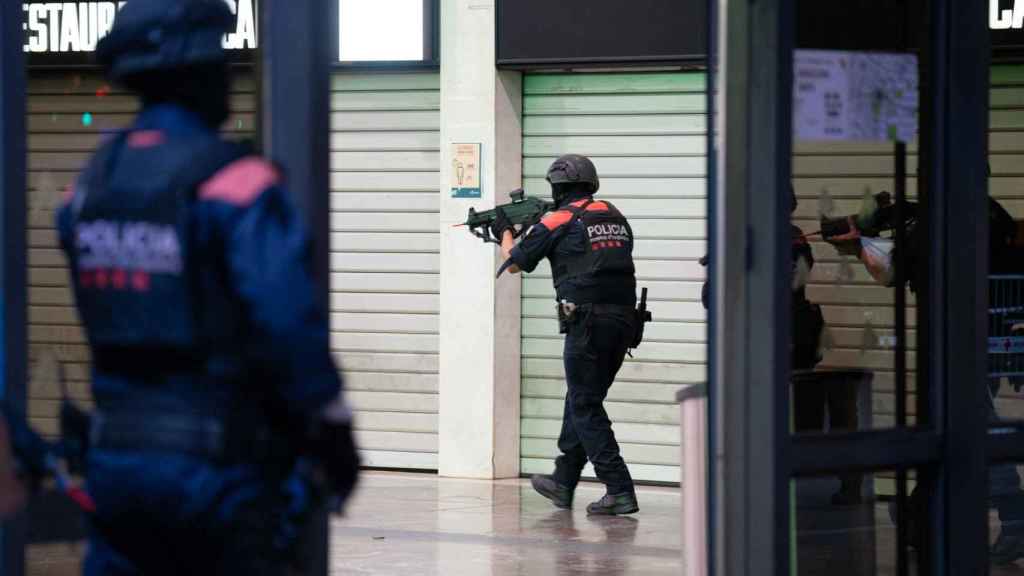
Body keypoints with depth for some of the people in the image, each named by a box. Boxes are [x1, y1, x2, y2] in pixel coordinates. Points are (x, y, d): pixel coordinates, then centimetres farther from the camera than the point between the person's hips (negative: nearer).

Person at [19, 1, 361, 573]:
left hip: (114, 456, 6)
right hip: (215, 461, -6)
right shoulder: (232, 182, -14)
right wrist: (334, 430, -12)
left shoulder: (90, 185, 7)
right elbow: (290, 317, -20)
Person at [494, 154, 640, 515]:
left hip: (588, 322, -7)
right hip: (624, 319, 7)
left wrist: (505, 232, 30)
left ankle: (619, 491, -10)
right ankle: (562, 482, 29)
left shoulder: (559, 221, -3)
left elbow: (514, 263, 9)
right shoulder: (615, 217, 14)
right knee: (582, 400, 19)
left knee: (586, 408, -2)